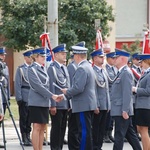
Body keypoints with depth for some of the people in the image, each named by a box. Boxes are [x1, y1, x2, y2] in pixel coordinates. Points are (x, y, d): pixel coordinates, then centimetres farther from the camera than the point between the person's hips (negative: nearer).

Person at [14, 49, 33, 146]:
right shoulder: (21, 69, -1)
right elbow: (17, 84, -5)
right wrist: (19, 98, -10)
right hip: (24, 97, -4)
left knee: (30, 118, 7)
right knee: (24, 118, 0)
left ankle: (28, 135, 16)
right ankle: (25, 138, 4)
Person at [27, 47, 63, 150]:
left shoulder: (43, 68, 15)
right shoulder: (32, 69, -9)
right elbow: (38, 86, -17)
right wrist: (52, 96, -20)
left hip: (45, 102, 8)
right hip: (36, 103, -8)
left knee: (42, 128, 8)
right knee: (37, 127, -7)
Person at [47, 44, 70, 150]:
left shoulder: (65, 68, 15)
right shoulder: (52, 68, -9)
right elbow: (51, 88, -14)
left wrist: (69, 104, 13)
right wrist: (53, 105, -17)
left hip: (65, 104, 7)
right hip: (57, 104, -7)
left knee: (63, 128, 10)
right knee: (56, 128, -3)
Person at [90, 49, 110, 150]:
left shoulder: (104, 71, 16)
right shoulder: (92, 71, -11)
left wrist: (108, 105, 17)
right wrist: (95, 106, -18)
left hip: (105, 106, 8)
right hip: (98, 106, -8)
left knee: (102, 129, 11)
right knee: (95, 129, -2)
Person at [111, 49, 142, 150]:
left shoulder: (126, 73, -14)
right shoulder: (122, 72, 17)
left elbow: (127, 93, -20)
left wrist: (125, 110, -23)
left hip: (121, 111, -10)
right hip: (120, 111, 10)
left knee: (119, 136, -6)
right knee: (130, 135, 13)